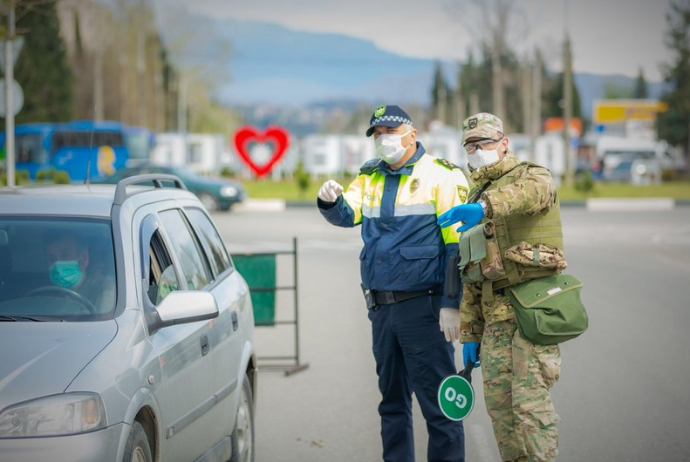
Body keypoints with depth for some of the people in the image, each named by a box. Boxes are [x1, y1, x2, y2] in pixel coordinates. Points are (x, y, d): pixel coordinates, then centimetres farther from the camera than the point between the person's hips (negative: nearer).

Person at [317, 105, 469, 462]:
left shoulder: (441, 175, -5)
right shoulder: (370, 177, 15)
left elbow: (457, 245, -9)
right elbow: (348, 215, 1)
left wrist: (452, 304, -15)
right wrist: (330, 201, -22)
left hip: (423, 304, -6)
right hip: (381, 305, 6)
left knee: (436, 399, -6)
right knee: (392, 398, 13)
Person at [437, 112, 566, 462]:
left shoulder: (531, 176, 0)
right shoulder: (475, 199, 21)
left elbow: (533, 192, -29)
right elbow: (470, 275, 22)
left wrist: (485, 207, -47)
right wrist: (469, 332, 17)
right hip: (495, 314, 7)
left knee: (530, 402, -12)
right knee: (498, 402, 5)